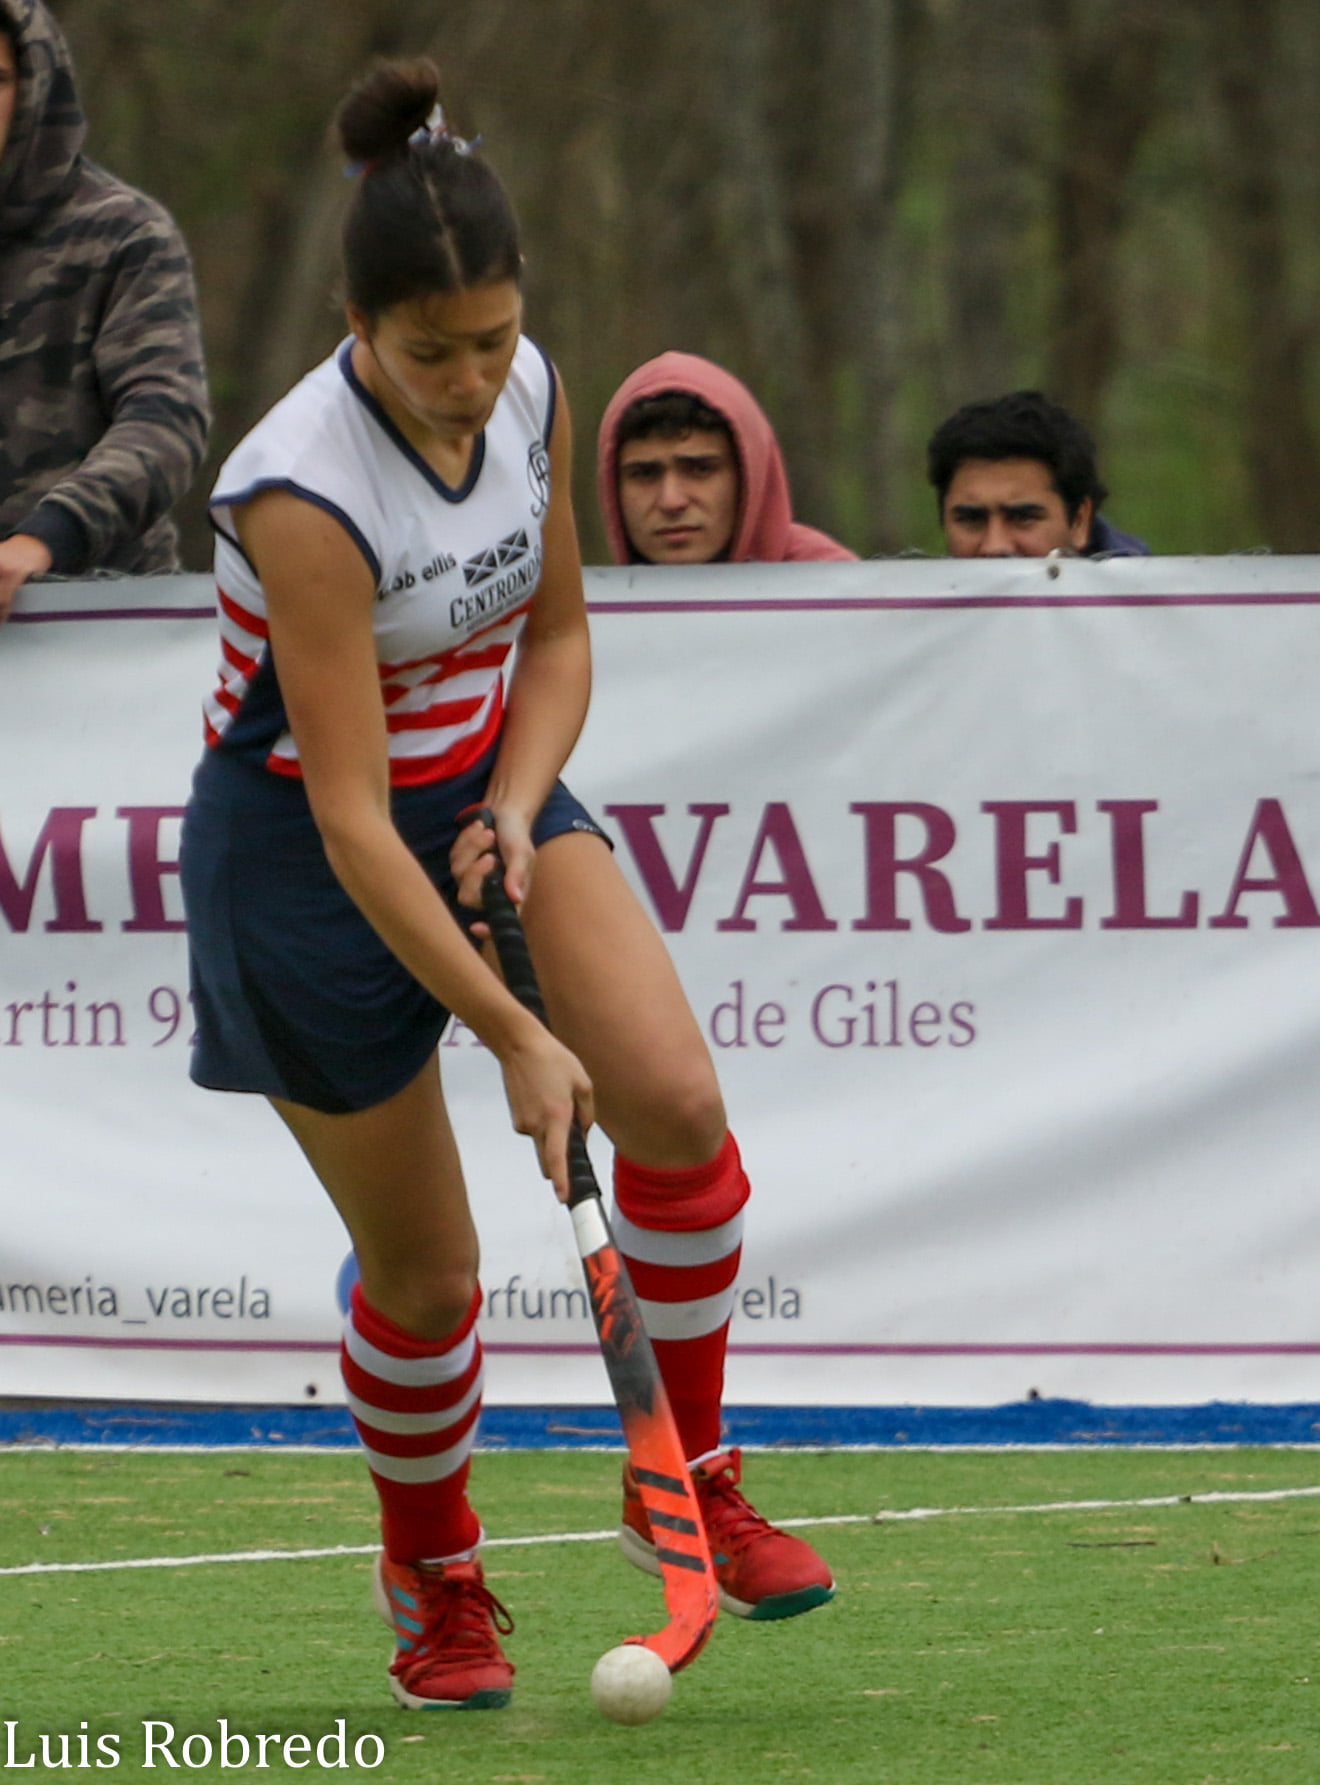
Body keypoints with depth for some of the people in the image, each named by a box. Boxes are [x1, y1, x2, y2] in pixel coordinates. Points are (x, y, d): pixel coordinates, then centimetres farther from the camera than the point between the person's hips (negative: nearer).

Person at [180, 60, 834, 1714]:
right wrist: (513, 1037, -29)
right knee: (425, 1277, 1)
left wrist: (516, 808, -12)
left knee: (676, 1099, -18)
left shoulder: (531, 395, -10)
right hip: (304, 856, -5)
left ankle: (687, 1483, 2)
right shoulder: (303, 493, -30)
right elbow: (350, 818, -29)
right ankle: (435, 1580, 30)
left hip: (491, 789, 5)